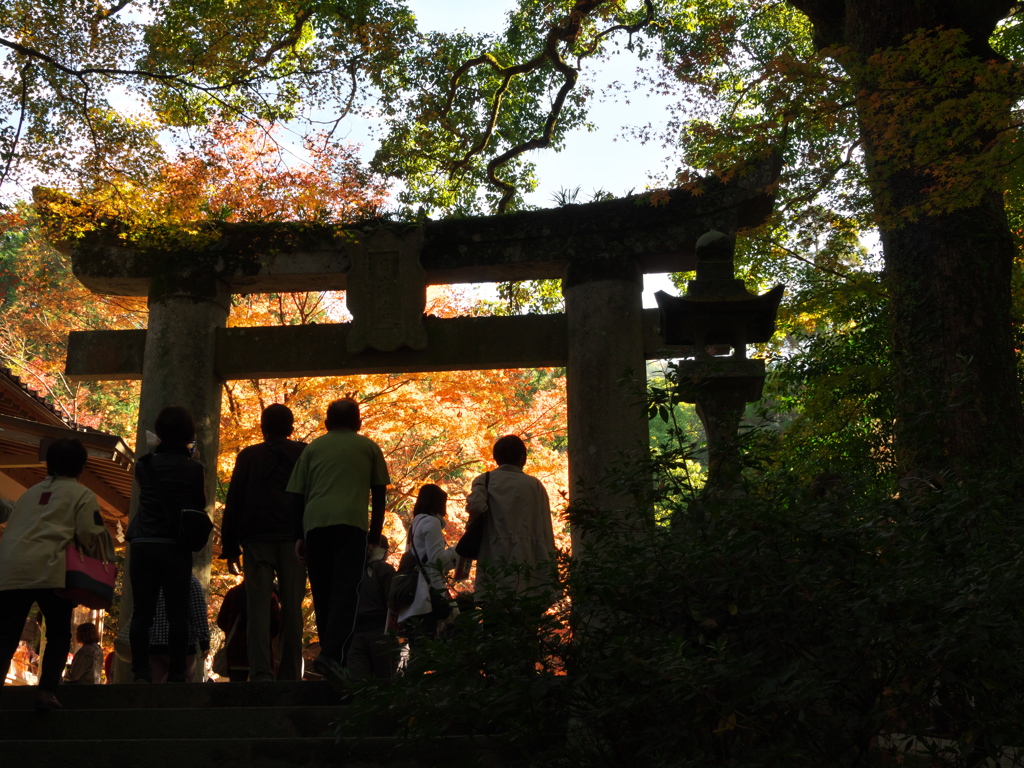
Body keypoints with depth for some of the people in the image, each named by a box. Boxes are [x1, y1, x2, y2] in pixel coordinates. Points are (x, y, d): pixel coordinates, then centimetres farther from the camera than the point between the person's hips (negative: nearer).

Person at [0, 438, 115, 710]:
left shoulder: (31, 492, 27)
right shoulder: (81, 494, 12)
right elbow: (91, 535, 4)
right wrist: (106, 562, 19)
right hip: (47, 569, -4)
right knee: (59, 634, 11)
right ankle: (47, 691, -3)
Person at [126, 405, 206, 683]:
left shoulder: (145, 464, 4)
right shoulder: (193, 468, -2)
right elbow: (201, 504, 9)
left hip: (144, 546, 2)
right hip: (176, 548, -2)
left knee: (142, 612, 3)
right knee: (177, 613, -1)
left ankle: (141, 673, -2)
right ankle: (176, 675, -4)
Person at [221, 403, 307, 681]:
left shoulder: (248, 456, 13)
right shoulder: (306, 454, 14)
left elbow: (233, 502, 9)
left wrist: (230, 548, 10)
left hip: (256, 540, 0)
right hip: (295, 540, 1)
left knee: (258, 606, -4)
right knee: (292, 608, 3)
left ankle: (261, 673, -17)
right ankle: (290, 677, 0)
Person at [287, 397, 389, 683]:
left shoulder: (313, 448, 20)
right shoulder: (368, 447, 18)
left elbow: (298, 495, 14)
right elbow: (378, 495, 15)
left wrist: (299, 536, 14)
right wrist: (375, 535, 20)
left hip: (314, 523, 2)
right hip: (351, 523, -2)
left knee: (323, 594, 11)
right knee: (346, 591, -9)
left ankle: (331, 656, 12)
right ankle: (333, 655, -26)